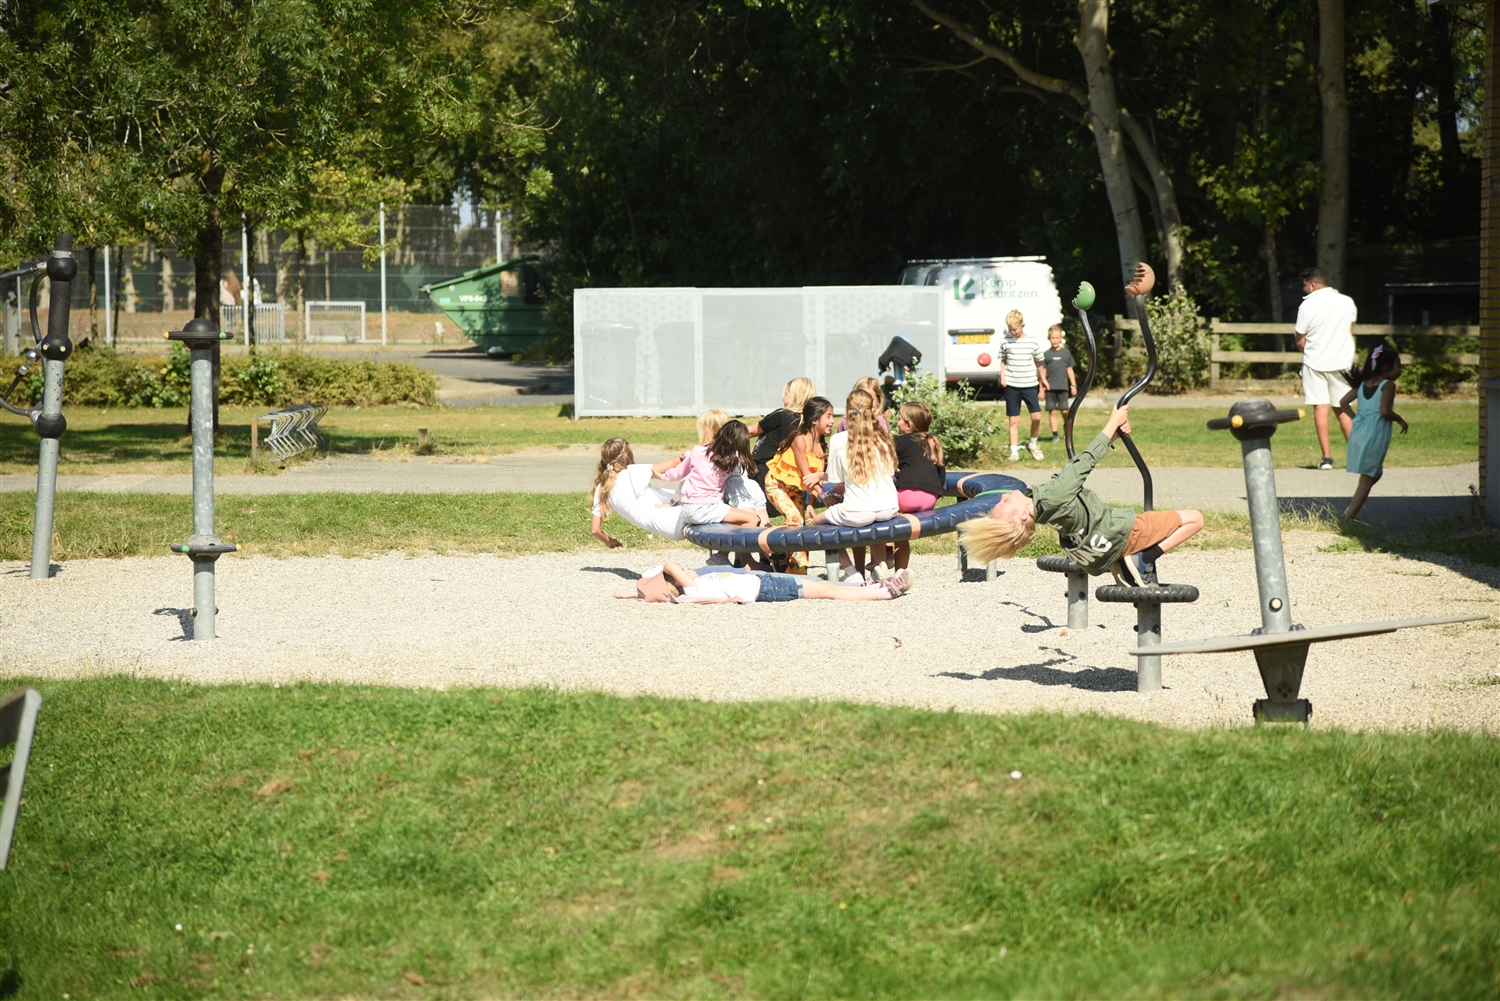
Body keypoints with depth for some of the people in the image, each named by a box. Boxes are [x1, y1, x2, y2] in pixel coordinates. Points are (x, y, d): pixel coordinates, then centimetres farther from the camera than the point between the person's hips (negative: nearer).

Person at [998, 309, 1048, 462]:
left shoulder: (1033, 342, -2)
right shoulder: (1005, 342, 0)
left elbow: (1039, 363, 10)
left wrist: (1043, 379, 18)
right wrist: (1002, 377, -2)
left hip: (1030, 384, 0)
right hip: (1011, 386, 0)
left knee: (1036, 416, -6)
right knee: (1014, 420, 2)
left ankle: (1033, 444, 17)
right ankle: (1014, 451, 7)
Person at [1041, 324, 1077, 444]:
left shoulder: (1066, 353, 7)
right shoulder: (1046, 354, 3)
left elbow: (1070, 370, 12)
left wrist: (1073, 385, 9)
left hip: (1063, 387, 1)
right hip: (1050, 387, -1)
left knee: (1064, 411, -1)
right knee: (1052, 411, -1)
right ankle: (1055, 434, 4)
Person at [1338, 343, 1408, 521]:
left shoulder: (1363, 384, 12)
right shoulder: (1388, 385, -9)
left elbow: (1343, 402, 9)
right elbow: (1384, 411, -19)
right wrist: (1400, 419, -3)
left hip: (1358, 432, 7)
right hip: (1375, 437, -7)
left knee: (1375, 473, 23)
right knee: (1367, 479, 0)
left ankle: (1352, 507, 12)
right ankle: (1349, 516, -4)